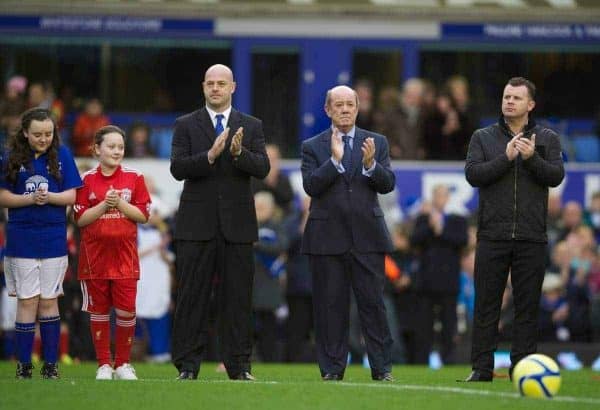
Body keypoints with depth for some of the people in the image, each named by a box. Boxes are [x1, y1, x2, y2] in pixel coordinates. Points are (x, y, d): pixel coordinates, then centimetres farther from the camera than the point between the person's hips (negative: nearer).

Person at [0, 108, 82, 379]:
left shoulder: (62, 156, 2)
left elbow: (72, 195, 1)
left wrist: (49, 197, -18)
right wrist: (30, 199, -15)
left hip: (53, 240, 0)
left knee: (48, 301, 4)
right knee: (27, 301, 0)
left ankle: (50, 364, 9)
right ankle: (24, 364, 5)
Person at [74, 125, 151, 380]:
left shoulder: (134, 178, 5)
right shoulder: (87, 180, 3)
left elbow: (143, 215, 1)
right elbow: (80, 219, -2)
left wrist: (120, 203, -12)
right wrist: (104, 204, -13)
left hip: (125, 256, 0)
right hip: (94, 254, 0)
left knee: (126, 311, -6)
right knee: (99, 311, 3)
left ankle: (123, 364, 7)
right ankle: (104, 365, 11)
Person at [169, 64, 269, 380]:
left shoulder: (251, 126, 10)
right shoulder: (186, 125, 6)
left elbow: (262, 168, -2)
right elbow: (177, 169, -6)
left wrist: (239, 153, -21)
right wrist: (210, 155, -21)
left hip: (237, 223, 1)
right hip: (197, 222, -1)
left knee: (238, 298, 2)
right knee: (192, 297, 0)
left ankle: (239, 366, 6)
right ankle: (187, 366, 3)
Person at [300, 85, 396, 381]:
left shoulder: (376, 143, 10)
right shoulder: (313, 147, 7)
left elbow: (388, 184, 1)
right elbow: (311, 186, -7)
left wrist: (370, 165, -18)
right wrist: (334, 161, -18)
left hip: (367, 235, 1)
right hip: (327, 237, 0)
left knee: (373, 303, -2)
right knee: (330, 305, 2)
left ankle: (381, 368, 1)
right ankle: (332, 369, 7)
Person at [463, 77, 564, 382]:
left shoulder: (547, 139, 8)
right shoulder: (483, 138, 8)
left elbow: (556, 176, -4)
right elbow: (472, 174, -5)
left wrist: (532, 158, -20)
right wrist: (506, 157, -15)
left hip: (531, 238, 0)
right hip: (492, 236, 0)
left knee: (527, 306, 2)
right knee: (486, 305, 0)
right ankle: (481, 368, 3)